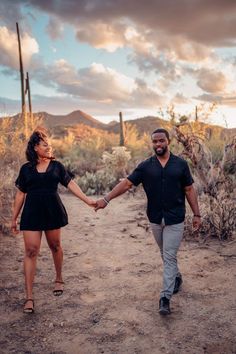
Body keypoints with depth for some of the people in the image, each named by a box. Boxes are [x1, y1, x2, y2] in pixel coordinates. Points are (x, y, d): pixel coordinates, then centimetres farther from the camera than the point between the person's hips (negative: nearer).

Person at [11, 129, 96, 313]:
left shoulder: (56, 166, 4)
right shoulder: (26, 169, 5)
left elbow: (71, 184, 0)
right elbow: (20, 194, 9)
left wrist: (87, 200, -10)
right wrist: (14, 218, 10)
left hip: (53, 212, 1)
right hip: (32, 213, 0)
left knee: (55, 246, 13)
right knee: (31, 251, -6)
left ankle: (59, 278, 39)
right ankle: (29, 296, -1)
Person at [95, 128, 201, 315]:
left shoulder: (181, 164, -3)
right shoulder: (146, 166, -1)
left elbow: (189, 190, 2)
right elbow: (126, 183, -6)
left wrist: (197, 214, 0)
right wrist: (106, 199, -15)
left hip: (175, 219, -3)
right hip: (155, 219, 3)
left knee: (169, 256, -4)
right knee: (166, 254, 19)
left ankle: (165, 297, -1)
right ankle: (177, 277, 44)